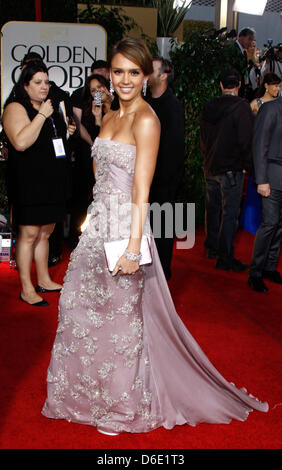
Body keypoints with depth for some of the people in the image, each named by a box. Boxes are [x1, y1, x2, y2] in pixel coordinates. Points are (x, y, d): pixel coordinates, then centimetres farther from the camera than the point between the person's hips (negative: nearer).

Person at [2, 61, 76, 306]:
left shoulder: (51, 106, 17)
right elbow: (21, 142, -24)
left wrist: (67, 131, 11)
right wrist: (42, 115, -19)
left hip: (52, 182, 8)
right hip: (29, 182, -8)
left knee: (45, 232, 14)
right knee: (29, 233, -4)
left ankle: (44, 280, 26)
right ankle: (27, 289, 5)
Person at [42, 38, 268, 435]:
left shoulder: (146, 120, -12)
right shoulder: (109, 118, 13)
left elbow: (141, 190, -18)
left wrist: (133, 248, -21)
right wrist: (95, 222, 17)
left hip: (124, 227, -8)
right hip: (98, 224, 8)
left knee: (121, 317, 5)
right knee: (80, 308, 15)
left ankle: (124, 406, 26)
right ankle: (91, 394, 37)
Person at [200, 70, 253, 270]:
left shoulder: (209, 108, 5)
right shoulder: (242, 107, -13)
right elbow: (246, 140, -17)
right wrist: (245, 164, -5)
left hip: (210, 168, 6)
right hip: (231, 170, -6)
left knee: (213, 209, 19)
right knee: (230, 214, -1)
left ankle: (211, 247, 32)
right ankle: (225, 258, 2)